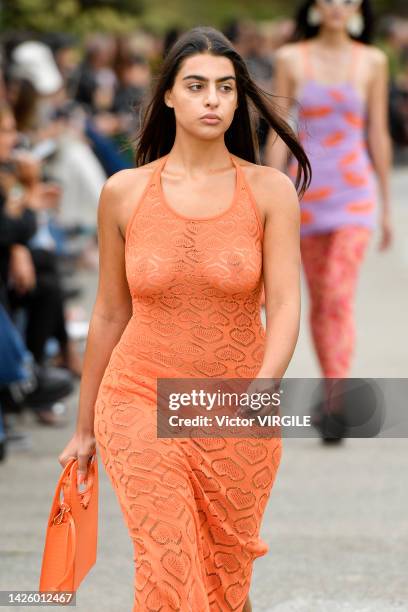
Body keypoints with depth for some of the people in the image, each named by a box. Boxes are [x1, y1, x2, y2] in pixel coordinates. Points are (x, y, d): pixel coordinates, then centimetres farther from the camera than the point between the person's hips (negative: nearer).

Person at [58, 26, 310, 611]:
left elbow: (285, 304, -11)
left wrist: (262, 389, -30)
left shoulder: (270, 190, -3)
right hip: (142, 406, -1)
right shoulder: (124, 192, -1)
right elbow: (110, 314, 7)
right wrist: (84, 427, 13)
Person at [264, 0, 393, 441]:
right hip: (306, 185, 2)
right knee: (318, 300, 10)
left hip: (354, 188, -2)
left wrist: (386, 206, 9)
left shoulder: (372, 61, 4)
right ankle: (331, 395, 23)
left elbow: (378, 135, 7)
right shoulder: (291, 59, 4)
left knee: (340, 296, -15)